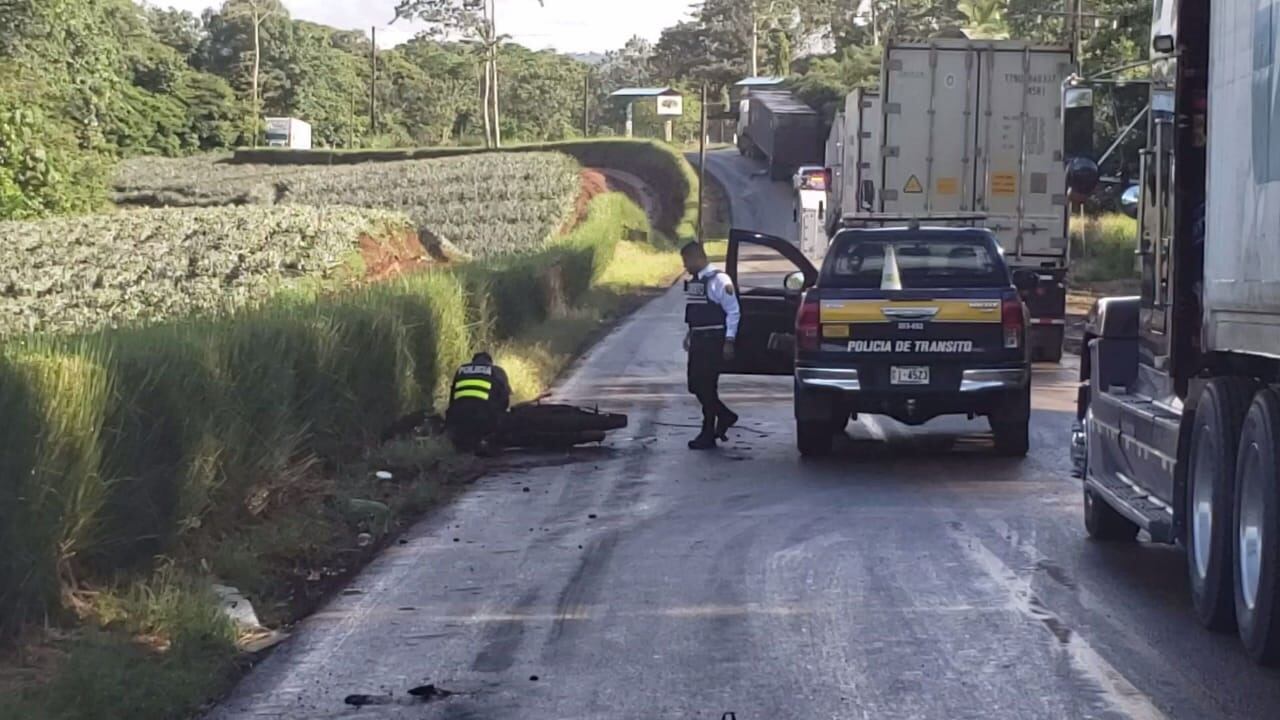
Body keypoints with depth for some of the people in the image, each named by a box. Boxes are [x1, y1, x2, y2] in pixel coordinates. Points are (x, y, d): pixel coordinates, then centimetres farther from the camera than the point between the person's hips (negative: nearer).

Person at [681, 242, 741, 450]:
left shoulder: (719, 281, -13)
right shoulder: (693, 282, 11)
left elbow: (733, 312, -13)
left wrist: (729, 341, -15)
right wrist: (690, 334, 16)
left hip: (714, 341, -8)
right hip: (698, 340, 8)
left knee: (707, 386, -5)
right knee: (695, 385, 9)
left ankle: (708, 435, 4)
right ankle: (725, 416, 28)